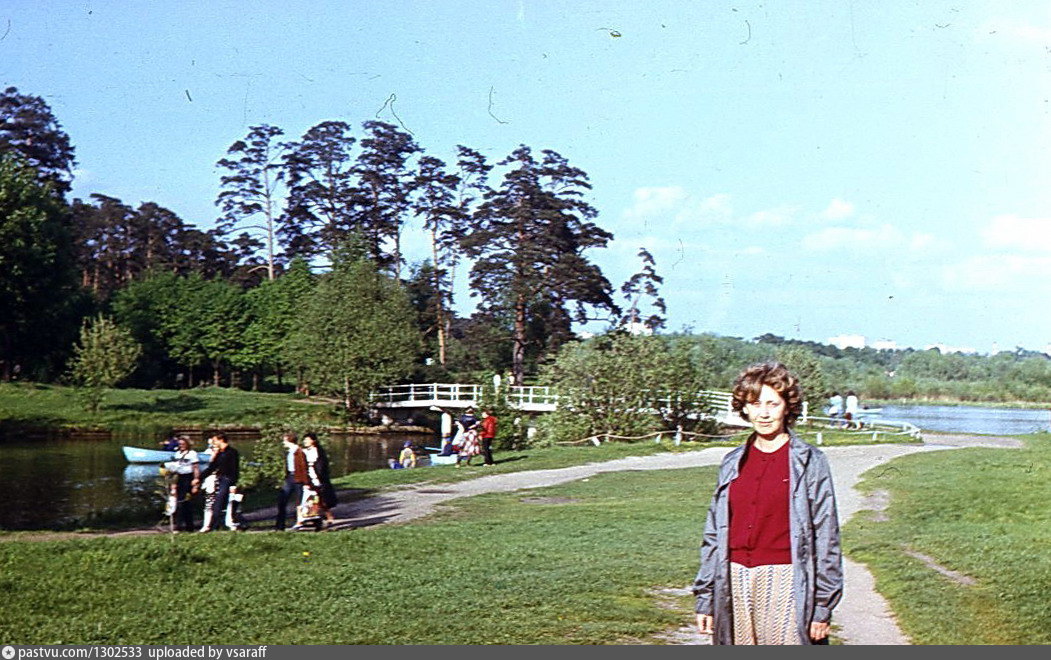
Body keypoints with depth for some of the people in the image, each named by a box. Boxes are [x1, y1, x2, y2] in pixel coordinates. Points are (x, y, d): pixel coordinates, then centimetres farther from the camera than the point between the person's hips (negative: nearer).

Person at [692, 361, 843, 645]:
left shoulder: (809, 461, -1)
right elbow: (713, 534, 13)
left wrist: (823, 605, -5)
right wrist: (705, 598, 11)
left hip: (785, 584, -4)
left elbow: (826, 536, -2)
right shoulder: (733, 462, 11)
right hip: (735, 584, 4)